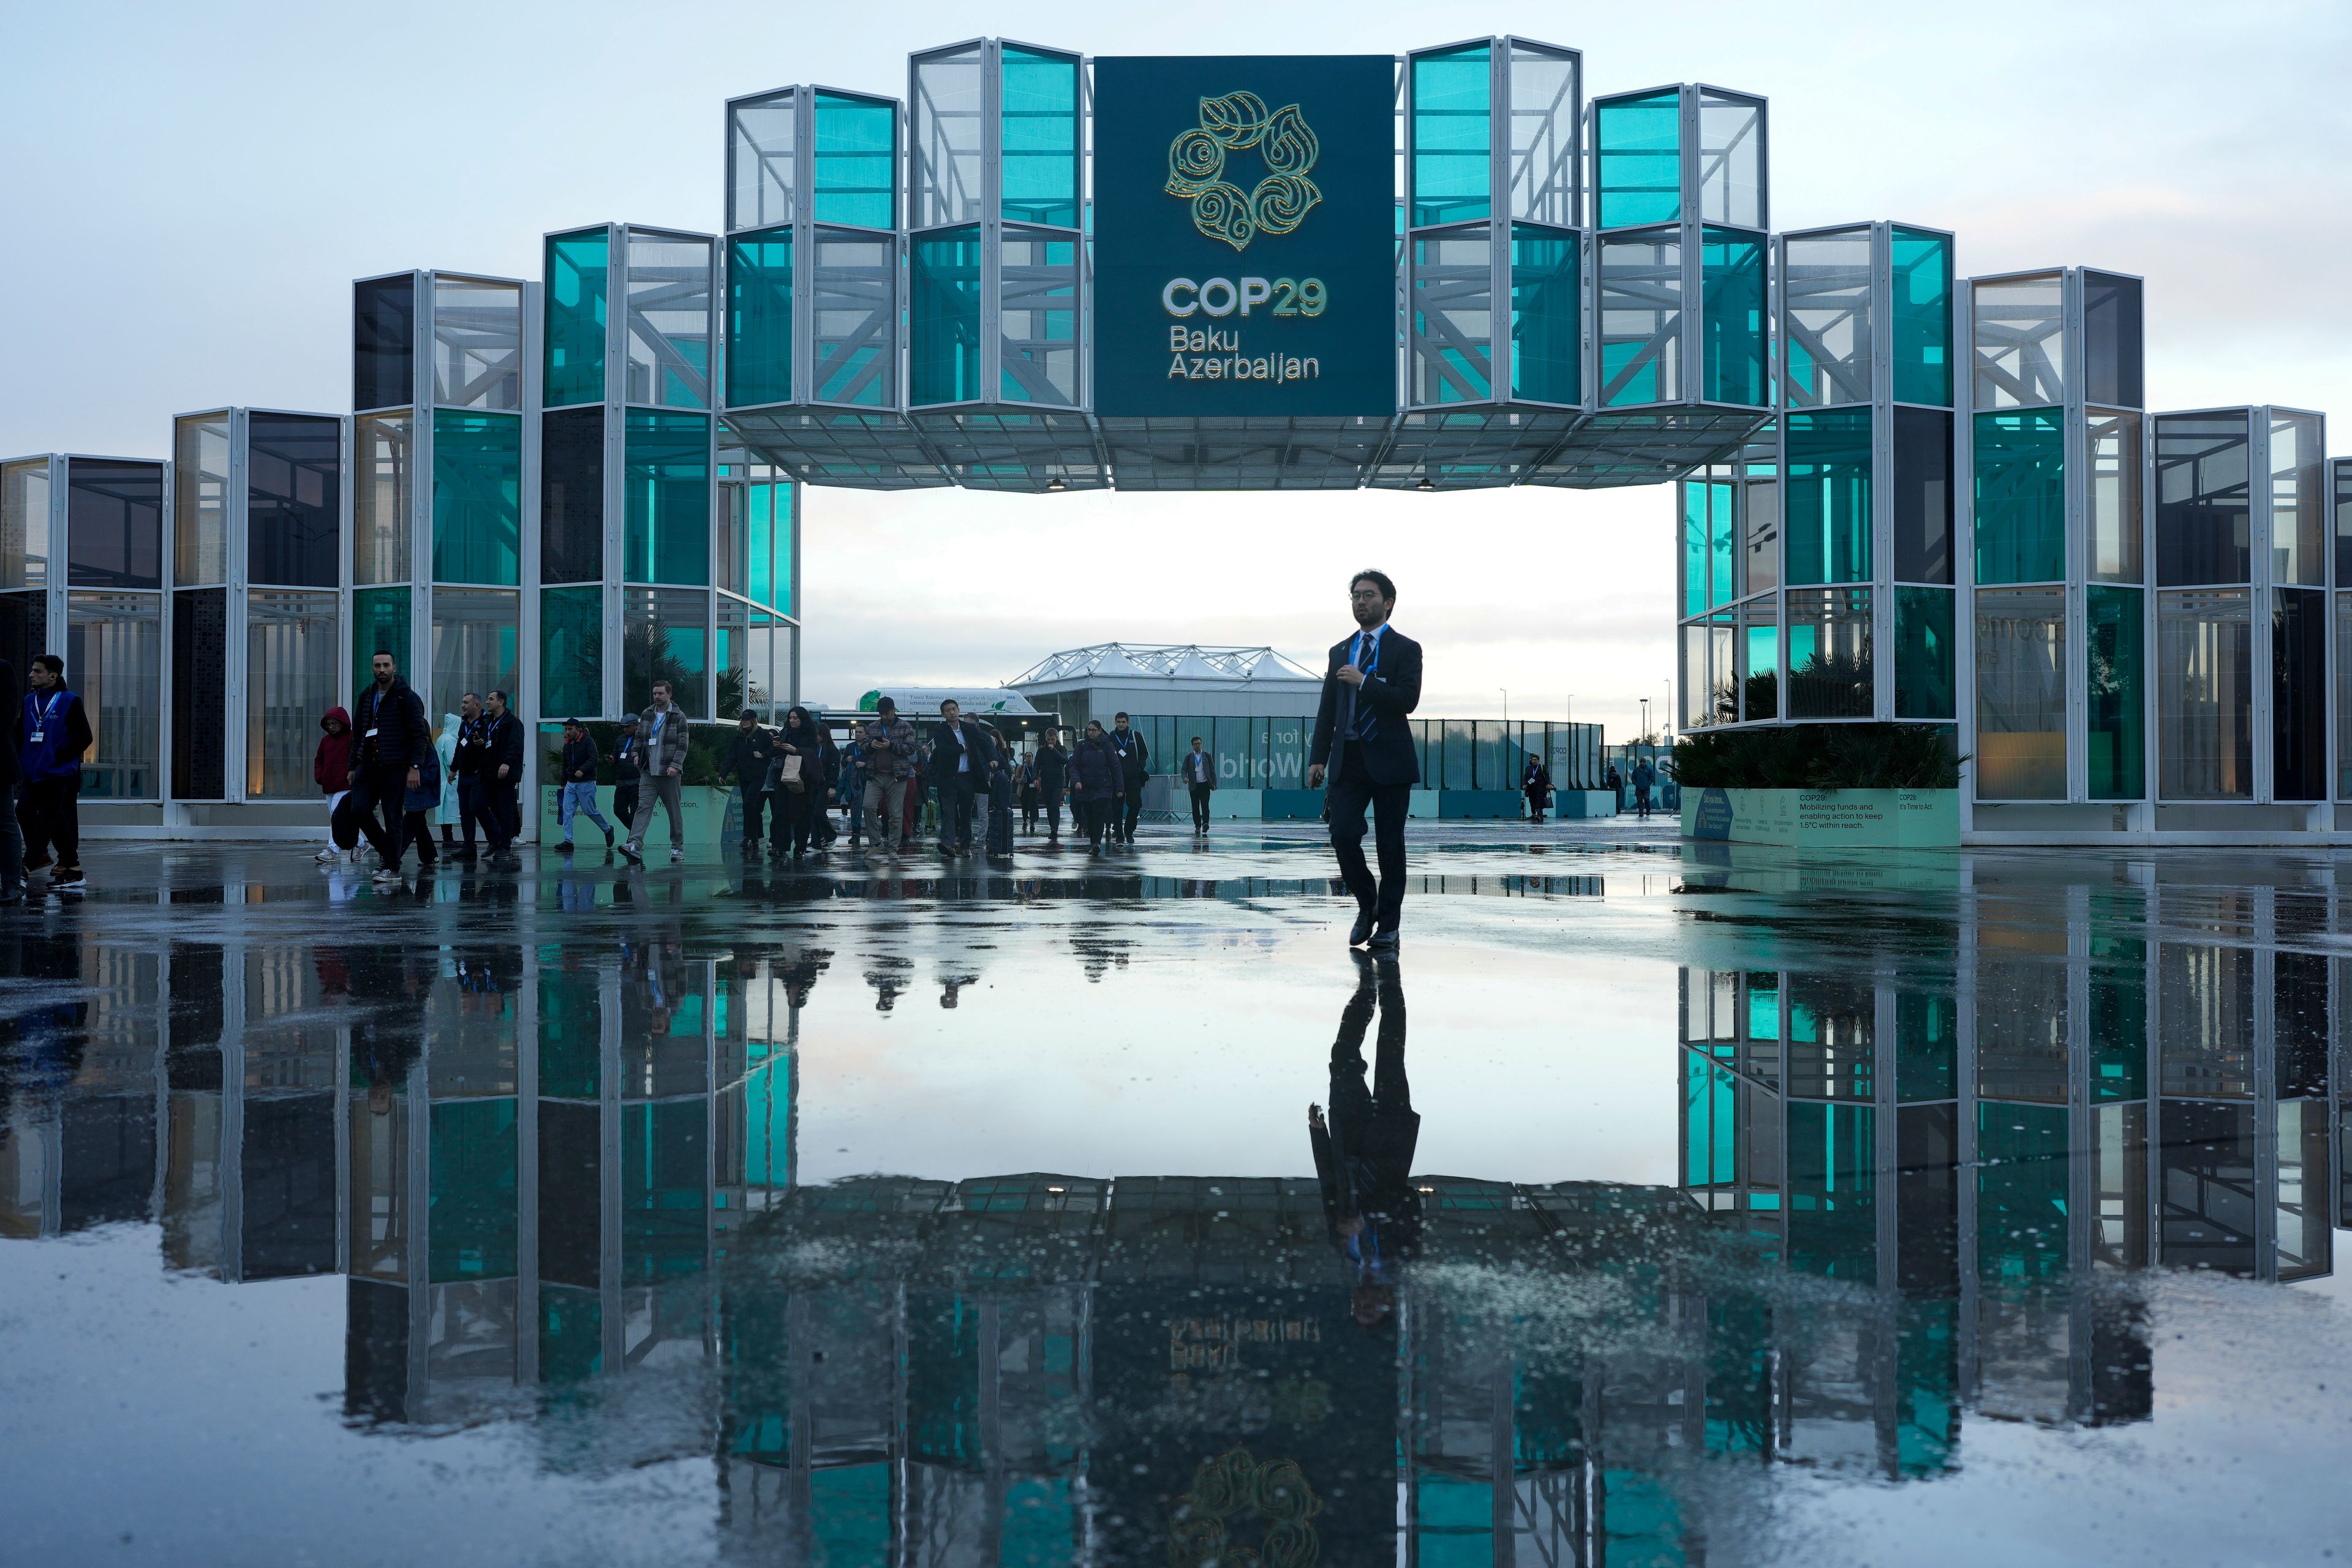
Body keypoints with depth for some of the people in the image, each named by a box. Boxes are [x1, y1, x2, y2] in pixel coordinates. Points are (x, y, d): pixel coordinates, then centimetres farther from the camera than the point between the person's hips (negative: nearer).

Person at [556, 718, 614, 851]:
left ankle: (608, 829, 23)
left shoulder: (588, 741, -9)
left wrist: (583, 770, -33)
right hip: (571, 784, 7)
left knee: (590, 811, -1)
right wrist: (563, 783, 23)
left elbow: (594, 759, -20)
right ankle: (568, 841, -5)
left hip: (586, 783, -7)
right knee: (567, 812, -4)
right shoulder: (567, 744, 13)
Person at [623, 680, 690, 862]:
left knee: (675, 811, 5)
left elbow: (683, 744, -7)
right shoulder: (646, 714, 11)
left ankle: (678, 847, 16)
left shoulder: (678, 717, -2)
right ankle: (635, 846, -21)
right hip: (649, 772, 3)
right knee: (643, 807, -10)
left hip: (669, 773, -3)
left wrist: (675, 765, -17)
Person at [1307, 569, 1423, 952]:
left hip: (1389, 759, -4)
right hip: (1348, 759, 4)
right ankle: (1366, 905, 15)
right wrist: (1318, 757, 8)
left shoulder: (1405, 649, 1)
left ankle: (1388, 925, 11)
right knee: (1343, 835, -8)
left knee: (1390, 844, 1)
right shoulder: (1340, 651, 16)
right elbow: (1327, 709, 15)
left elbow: (1408, 700, -13)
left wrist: (1363, 681, -14)